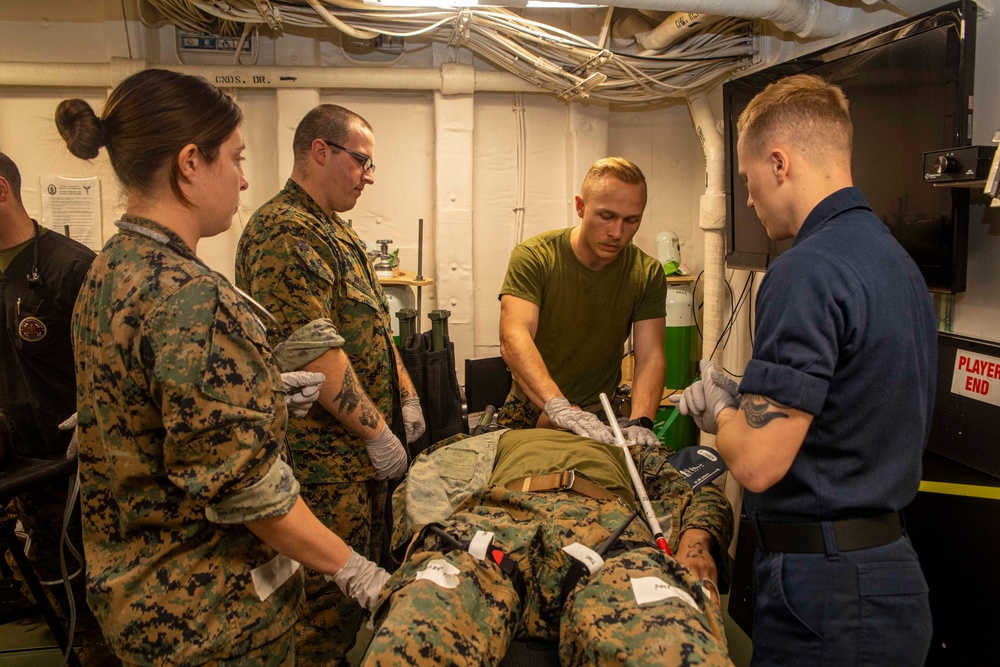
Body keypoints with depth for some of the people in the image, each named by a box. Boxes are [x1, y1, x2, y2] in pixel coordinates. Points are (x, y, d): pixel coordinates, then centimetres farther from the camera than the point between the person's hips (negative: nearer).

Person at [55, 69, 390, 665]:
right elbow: (244, 485, -27)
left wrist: (262, 388, 8)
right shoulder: (191, 296, -28)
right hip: (210, 614, -9)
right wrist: (351, 567, -15)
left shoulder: (109, 271, 2)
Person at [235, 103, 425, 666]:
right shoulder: (285, 232, -18)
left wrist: (406, 396, 14)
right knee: (331, 591, 4)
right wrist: (377, 432, -19)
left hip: (367, 445, 10)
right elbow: (313, 353, -25)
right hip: (324, 455, -10)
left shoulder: (336, 230, 15)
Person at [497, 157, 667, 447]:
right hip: (531, 411, -1)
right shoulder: (533, 257, -14)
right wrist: (559, 407, -44)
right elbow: (513, 339, -28)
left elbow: (650, 357, -11)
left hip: (600, 416, 2)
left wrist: (640, 422, -31)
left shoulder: (648, 274, -4)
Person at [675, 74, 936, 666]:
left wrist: (722, 409, -4)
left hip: (826, 592, -9)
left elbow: (757, 461, -25)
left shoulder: (809, 270, -23)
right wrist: (747, 398, 13)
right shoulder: (897, 259, 8)